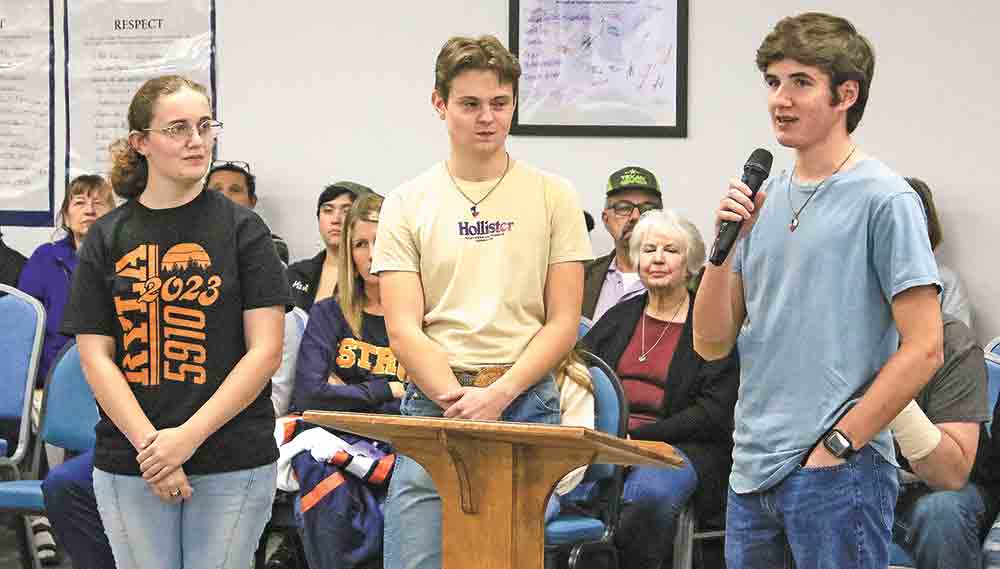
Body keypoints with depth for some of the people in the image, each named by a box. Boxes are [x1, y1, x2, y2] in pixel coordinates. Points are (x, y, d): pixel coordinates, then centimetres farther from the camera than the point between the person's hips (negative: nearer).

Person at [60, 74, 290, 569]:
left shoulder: (242, 229, 2)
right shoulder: (107, 239, 6)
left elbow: (266, 350, -3)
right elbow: (95, 357, 2)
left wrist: (188, 436, -12)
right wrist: (149, 447, -11)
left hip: (232, 463, -1)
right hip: (128, 466, 2)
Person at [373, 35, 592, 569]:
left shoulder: (554, 197, 6)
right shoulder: (406, 204, 7)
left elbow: (563, 323, 2)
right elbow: (403, 328, 0)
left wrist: (498, 395, -11)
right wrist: (458, 399, -15)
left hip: (525, 402, 0)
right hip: (433, 401, 0)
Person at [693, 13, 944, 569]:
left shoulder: (884, 199, -7)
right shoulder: (763, 201, 13)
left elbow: (923, 347, -12)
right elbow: (712, 344, 11)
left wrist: (837, 444, -13)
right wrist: (726, 244, -3)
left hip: (841, 476, -6)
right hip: (753, 470, 7)